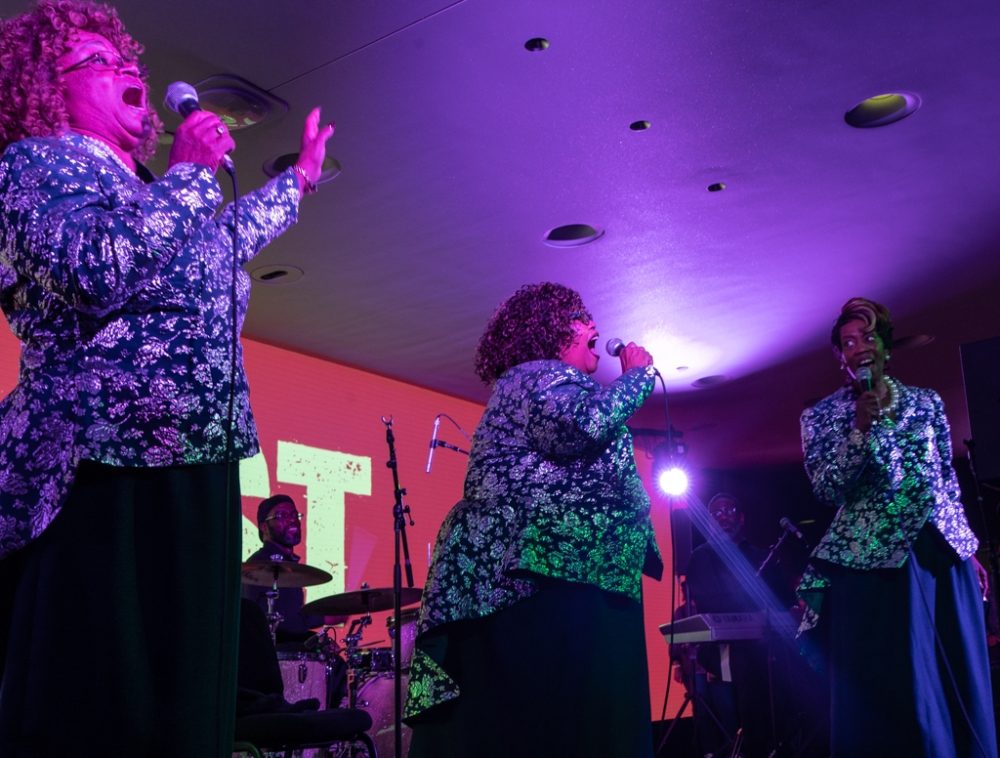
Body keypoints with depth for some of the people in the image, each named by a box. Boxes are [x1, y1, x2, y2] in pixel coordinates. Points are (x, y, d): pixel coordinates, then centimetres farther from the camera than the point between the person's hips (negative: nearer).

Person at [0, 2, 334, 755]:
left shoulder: (143, 191, 25)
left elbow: (223, 239, 44)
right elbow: (96, 272, -20)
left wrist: (299, 178, 50)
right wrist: (190, 173, -11)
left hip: (193, 464, 9)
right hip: (101, 471, -9)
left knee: (183, 696, 8)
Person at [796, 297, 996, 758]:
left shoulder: (926, 402, 12)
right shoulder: (822, 416, 4)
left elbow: (949, 478, 16)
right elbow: (826, 489, -7)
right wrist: (861, 428, -16)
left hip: (942, 552, 3)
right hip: (872, 557, -3)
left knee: (960, 678, 6)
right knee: (890, 683, -2)